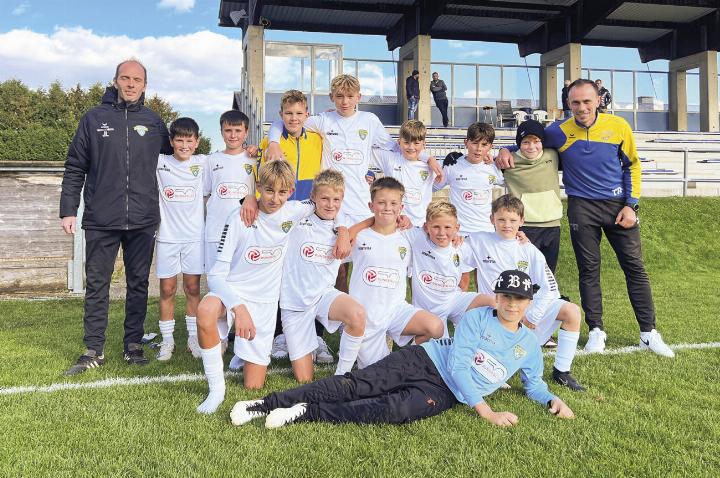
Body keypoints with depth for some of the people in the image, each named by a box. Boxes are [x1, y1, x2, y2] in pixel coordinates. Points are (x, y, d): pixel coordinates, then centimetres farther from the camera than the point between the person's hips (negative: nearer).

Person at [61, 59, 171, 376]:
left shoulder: (154, 123, 8)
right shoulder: (94, 119, 5)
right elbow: (75, 168, 5)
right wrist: (68, 210, -1)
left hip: (143, 221, 1)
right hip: (100, 220, -1)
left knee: (138, 284, 8)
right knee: (96, 285, 4)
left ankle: (133, 345, 19)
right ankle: (93, 350, 13)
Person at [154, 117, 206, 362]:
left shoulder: (202, 163, 3)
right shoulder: (160, 162, 1)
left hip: (194, 236, 0)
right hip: (167, 236, 0)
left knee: (192, 288, 7)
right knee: (167, 289, 5)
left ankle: (193, 337, 19)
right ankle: (167, 340, 15)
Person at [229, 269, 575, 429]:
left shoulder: (529, 346, 10)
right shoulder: (477, 317, -1)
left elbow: (533, 384, 25)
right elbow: (457, 365, -9)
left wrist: (552, 400, 2)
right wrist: (486, 411, -17)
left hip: (446, 393, 1)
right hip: (423, 361, -1)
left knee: (395, 410, -30)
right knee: (354, 386, -18)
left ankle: (306, 413, -26)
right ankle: (268, 404, -18)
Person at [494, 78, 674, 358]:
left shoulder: (618, 126, -4)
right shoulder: (559, 132, -6)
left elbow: (632, 165, 7)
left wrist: (631, 204, 0)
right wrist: (506, 151, -13)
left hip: (618, 204, 1)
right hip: (582, 207, -1)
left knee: (635, 267, 3)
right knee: (589, 269, 4)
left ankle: (648, 332, 14)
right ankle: (596, 330, 17)